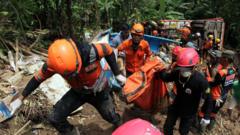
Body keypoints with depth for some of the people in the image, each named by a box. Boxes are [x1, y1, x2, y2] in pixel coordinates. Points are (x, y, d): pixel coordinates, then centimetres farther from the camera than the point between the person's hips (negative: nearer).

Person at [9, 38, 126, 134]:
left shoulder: (91, 51, -40)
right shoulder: (53, 63, -30)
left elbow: (108, 50, -18)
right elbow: (38, 78, -10)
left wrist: (117, 74, -13)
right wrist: (20, 98, -2)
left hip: (98, 91, -2)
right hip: (77, 92, 2)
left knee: (110, 115, 14)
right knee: (55, 119, -8)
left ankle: (120, 125, 52)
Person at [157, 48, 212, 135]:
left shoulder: (201, 81, -32)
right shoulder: (177, 73, -22)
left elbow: (208, 98, -17)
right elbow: (166, 78, 0)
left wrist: (207, 116, -15)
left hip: (189, 111, -3)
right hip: (176, 105, 4)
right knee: (167, 128, 17)